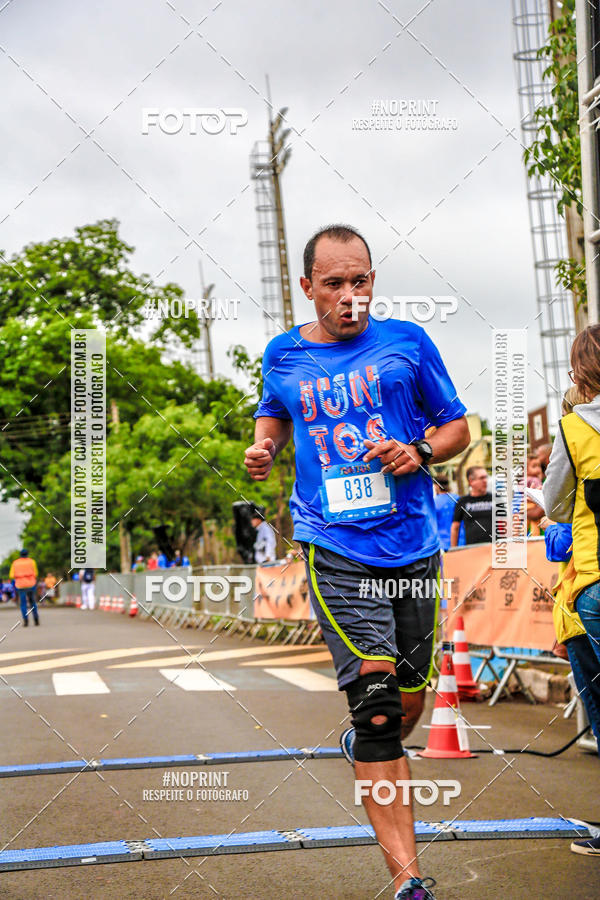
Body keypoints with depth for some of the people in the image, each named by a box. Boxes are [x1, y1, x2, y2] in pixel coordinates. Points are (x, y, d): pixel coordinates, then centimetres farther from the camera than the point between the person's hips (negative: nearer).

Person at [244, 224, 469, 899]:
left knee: (409, 698, 11)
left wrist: (419, 452, -9)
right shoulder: (283, 356, 8)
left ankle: (366, 745, 48)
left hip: (412, 544, 2)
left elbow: (457, 426, 11)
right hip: (336, 549, -2)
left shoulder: (406, 342, 5)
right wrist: (263, 444, 6)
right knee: (376, 693, -16)